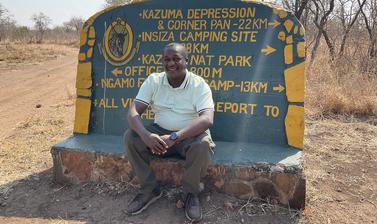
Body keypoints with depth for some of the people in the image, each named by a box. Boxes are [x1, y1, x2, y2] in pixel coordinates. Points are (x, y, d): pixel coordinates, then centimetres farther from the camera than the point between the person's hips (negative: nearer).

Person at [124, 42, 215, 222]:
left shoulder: (199, 84, -14)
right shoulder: (153, 81, -4)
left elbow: (207, 119, -28)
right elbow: (133, 111, -12)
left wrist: (174, 137, -38)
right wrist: (145, 135, -34)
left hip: (190, 135, -3)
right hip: (160, 133, 3)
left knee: (203, 145, -35)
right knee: (130, 137, -20)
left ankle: (191, 193, -7)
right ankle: (150, 189, -3)